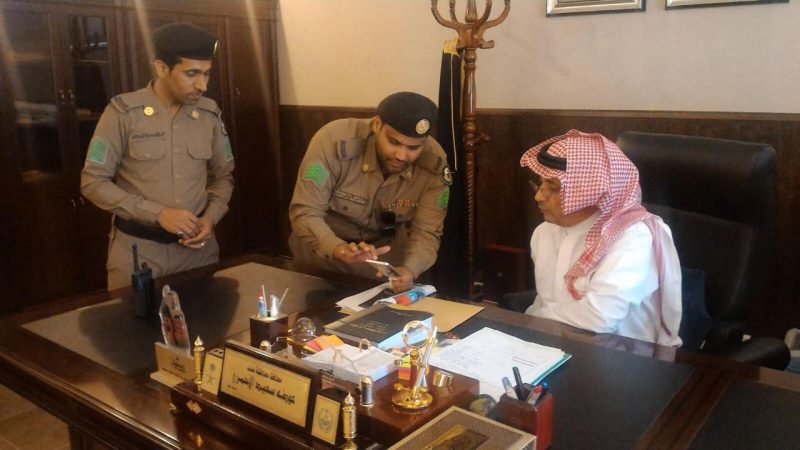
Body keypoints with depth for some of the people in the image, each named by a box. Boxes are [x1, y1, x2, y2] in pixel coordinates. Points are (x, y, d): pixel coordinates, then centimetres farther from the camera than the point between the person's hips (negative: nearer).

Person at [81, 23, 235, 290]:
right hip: (137, 247, -3)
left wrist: (211, 217, -6)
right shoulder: (123, 113, -9)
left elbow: (223, 176, 12)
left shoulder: (209, 114, 1)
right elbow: (93, 182, -8)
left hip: (197, 245, 3)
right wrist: (157, 214, -18)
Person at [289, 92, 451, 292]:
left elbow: (426, 232, -17)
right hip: (324, 249, -2)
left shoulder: (434, 164, -20)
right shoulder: (334, 141, -28)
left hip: (386, 250, 3)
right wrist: (338, 249, -44)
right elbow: (304, 213, -26)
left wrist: (409, 270, -38)